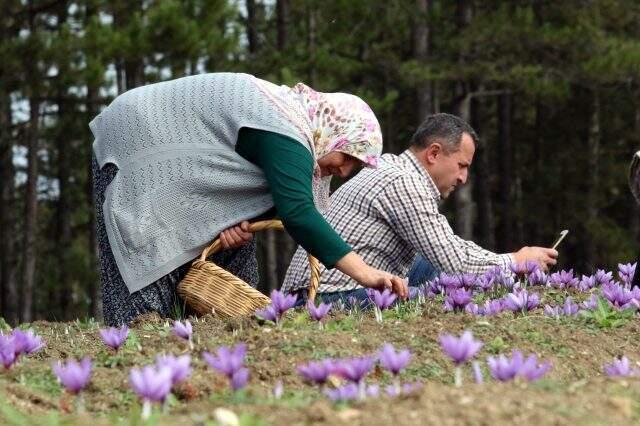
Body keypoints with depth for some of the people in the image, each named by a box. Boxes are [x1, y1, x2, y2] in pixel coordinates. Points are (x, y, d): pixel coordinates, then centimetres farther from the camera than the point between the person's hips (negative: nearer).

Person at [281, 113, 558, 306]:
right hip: (334, 294, -11)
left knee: (432, 269, 15)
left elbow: (447, 245, 25)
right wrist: (516, 262, -2)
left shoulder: (394, 170, 18)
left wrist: (508, 261, 14)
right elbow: (455, 263, -16)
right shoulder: (403, 184, -14)